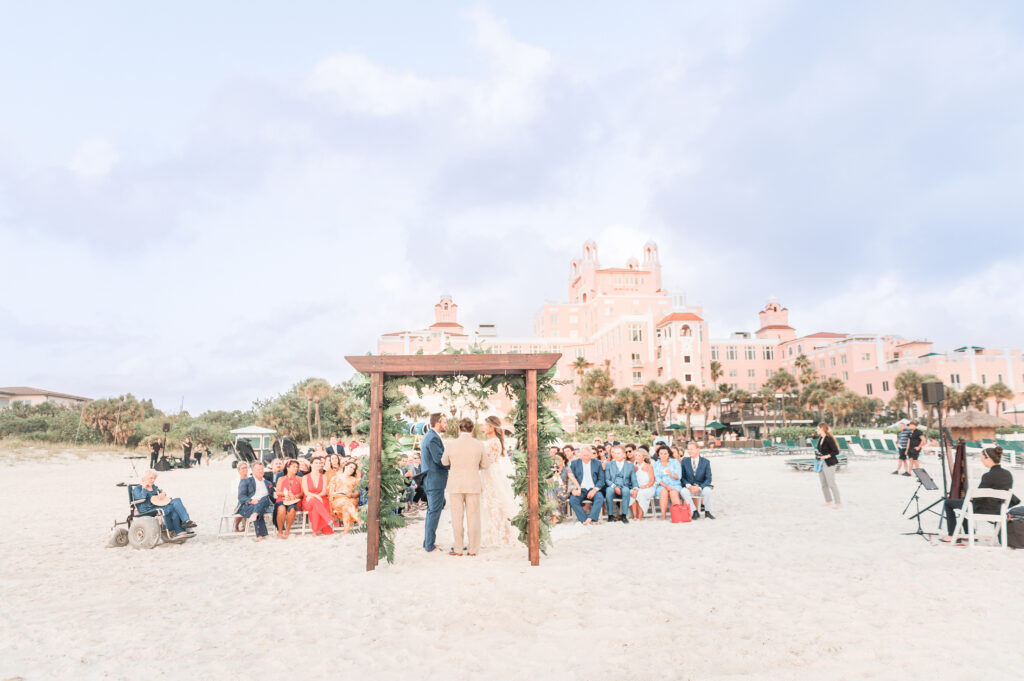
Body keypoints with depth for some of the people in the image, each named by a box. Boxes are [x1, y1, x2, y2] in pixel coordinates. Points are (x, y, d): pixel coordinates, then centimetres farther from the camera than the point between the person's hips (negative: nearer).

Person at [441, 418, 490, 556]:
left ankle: (458, 550, 10)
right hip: (473, 486, 1)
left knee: (457, 518, 6)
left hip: (455, 486, 0)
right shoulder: (479, 445, -7)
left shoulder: (452, 446, -8)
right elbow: (486, 465, 6)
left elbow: (444, 462, 12)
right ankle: (473, 550, 9)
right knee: (473, 518, 7)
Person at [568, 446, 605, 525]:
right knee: (572, 500, -31)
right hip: (580, 490, 0)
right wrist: (574, 489, -12)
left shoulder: (598, 463, 13)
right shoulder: (574, 463, 12)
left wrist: (594, 490, -10)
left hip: (593, 490, 0)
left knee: (600, 498, -33)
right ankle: (584, 520, -30)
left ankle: (590, 519, -37)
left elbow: (601, 479, 8)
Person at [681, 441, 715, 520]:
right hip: (689, 487, 1)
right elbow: (683, 477, 4)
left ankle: (707, 512, -11)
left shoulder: (706, 462, -1)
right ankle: (695, 512, -16)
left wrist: (699, 488, -19)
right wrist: (688, 486, -16)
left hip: (702, 487, -1)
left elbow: (708, 479, -4)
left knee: (707, 490, -34)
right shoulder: (684, 461, 4)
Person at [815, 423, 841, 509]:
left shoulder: (829, 439, -17)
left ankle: (837, 502, 7)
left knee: (831, 484, -3)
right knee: (823, 484, 11)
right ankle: (828, 501, 21)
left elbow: (836, 451, -16)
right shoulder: (820, 438, 9)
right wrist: (817, 454, 4)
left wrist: (826, 456, -21)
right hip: (820, 463, 8)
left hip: (829, 464, -8)